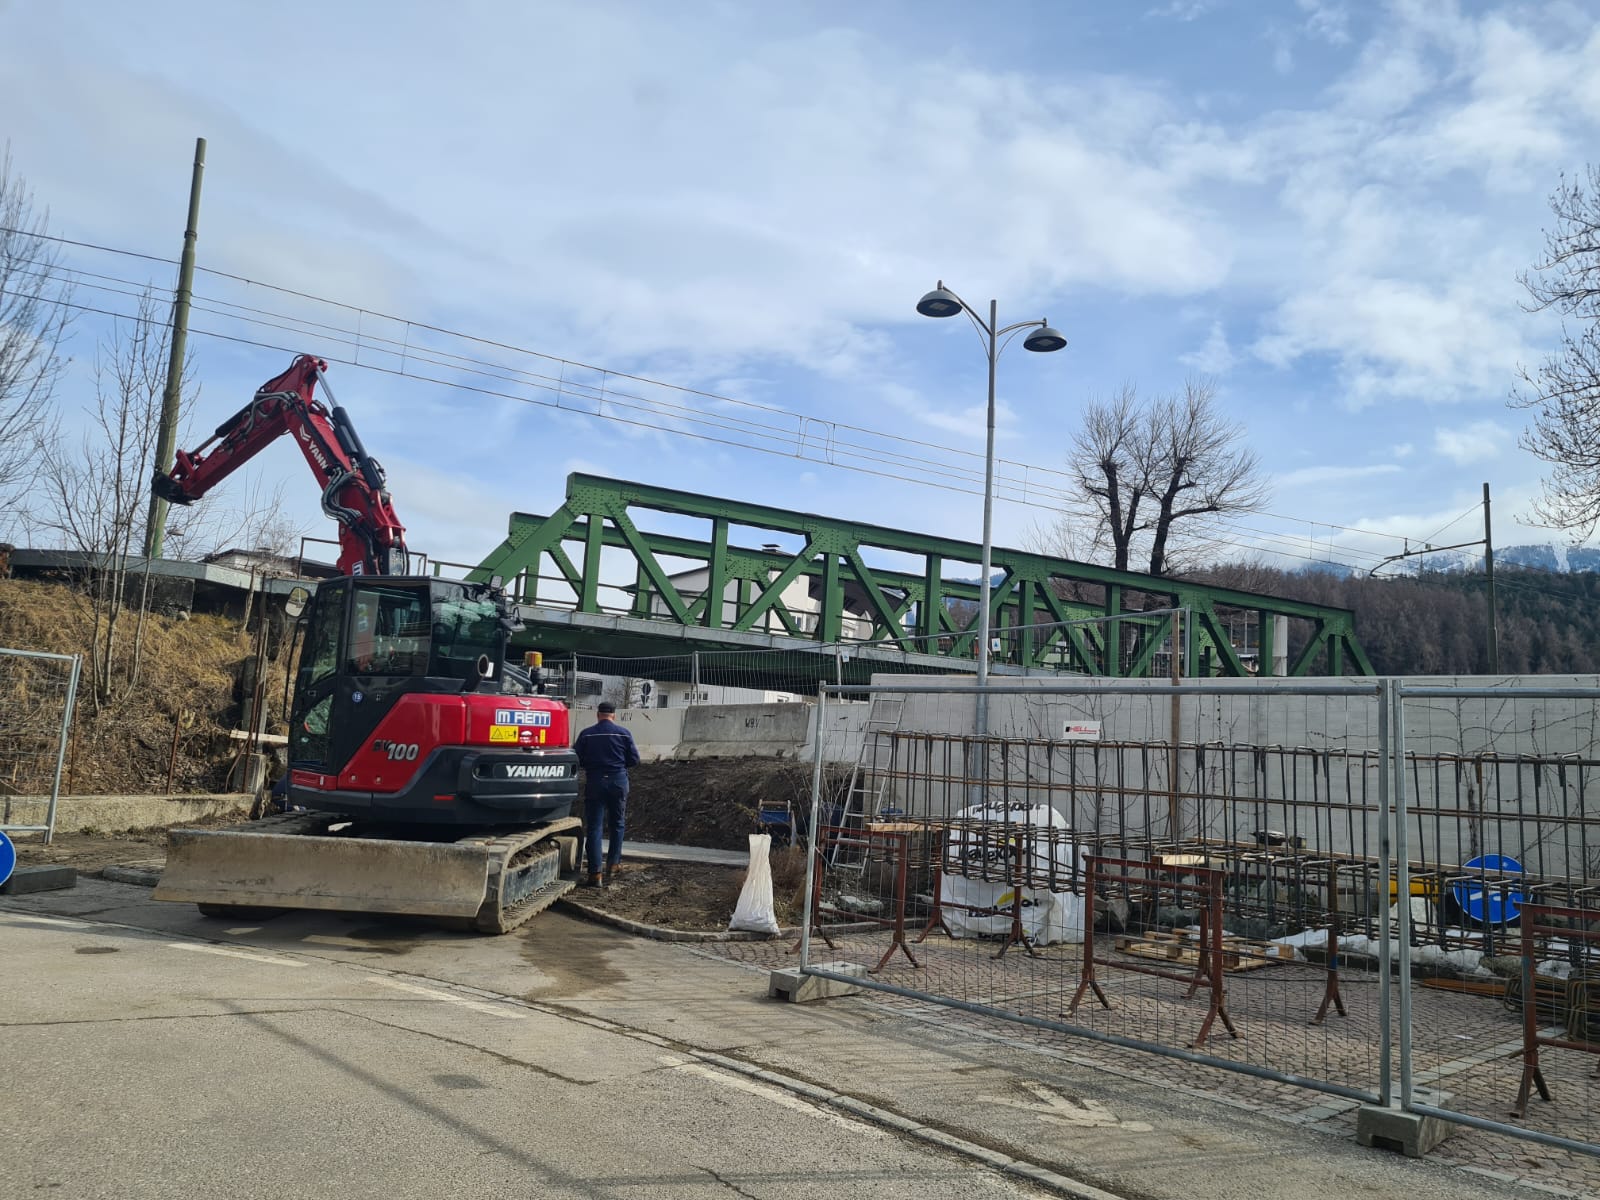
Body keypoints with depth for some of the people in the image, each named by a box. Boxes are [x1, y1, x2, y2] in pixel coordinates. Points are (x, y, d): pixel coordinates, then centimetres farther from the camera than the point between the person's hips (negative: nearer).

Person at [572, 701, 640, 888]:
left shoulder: (586, 734, -1)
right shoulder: (624, 733, 0)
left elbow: (577, 760, -1)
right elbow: (634, 760, 1)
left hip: (595, 781, -1)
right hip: (618, 781, 1)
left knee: (594, 827, 2)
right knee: (617, 825, 16)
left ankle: (596, 873, -2)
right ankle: (612, 865, 19)